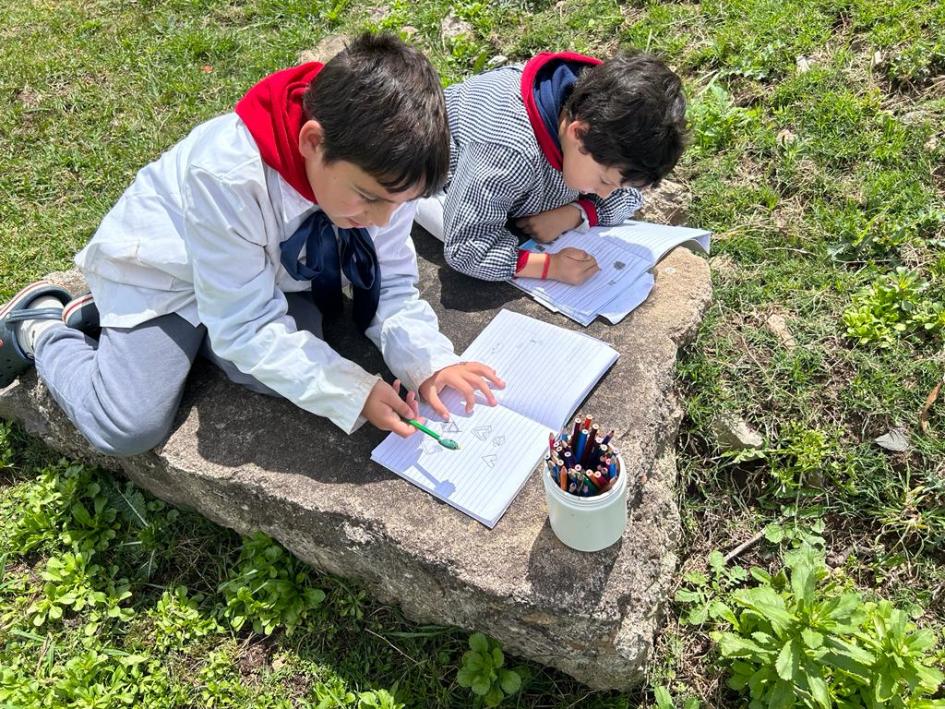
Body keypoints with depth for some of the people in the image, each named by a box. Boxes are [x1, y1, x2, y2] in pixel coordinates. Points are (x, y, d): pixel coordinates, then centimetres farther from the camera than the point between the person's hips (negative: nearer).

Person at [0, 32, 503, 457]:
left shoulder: (377, 167, -24)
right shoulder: (229, 176, -39)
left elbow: (392, 288, -16)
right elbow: (247, 326, -33)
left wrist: (429, 361, -34)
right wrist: (353, 394, -37)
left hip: (269, 272, 5)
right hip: (161, 269, -5)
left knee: (288, 370, -19)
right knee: (129, 429, -13)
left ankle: (193, 334, 9)